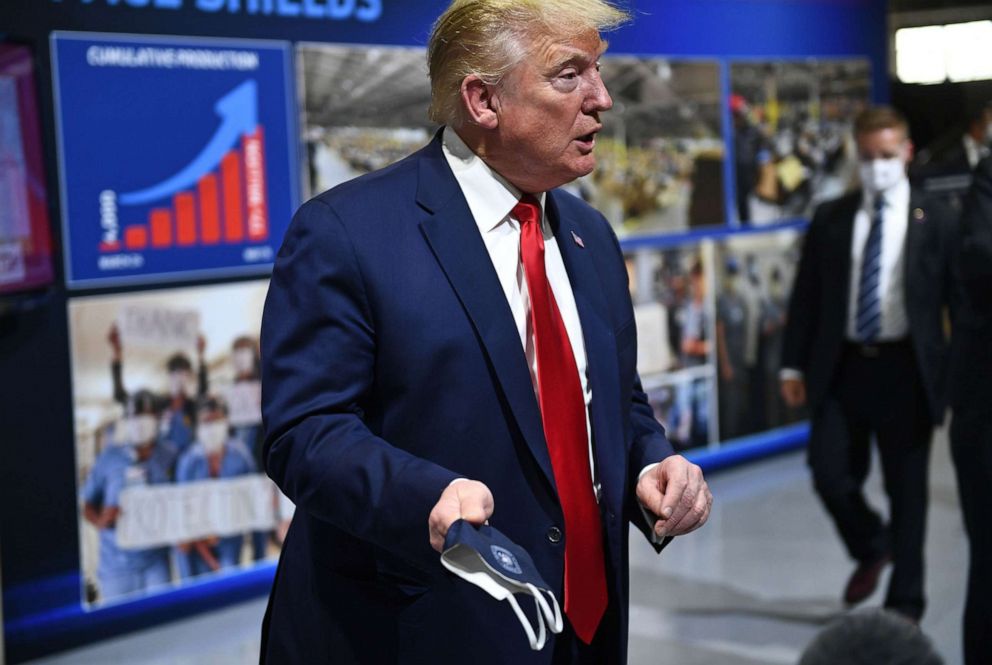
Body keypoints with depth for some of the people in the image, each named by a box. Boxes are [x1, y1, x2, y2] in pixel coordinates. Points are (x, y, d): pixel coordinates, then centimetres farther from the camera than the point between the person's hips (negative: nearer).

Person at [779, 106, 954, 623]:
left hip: (905, 370, -2)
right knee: (830, 475, -1)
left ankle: (905, 604, 20)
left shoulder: (935, 222, 1)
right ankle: (871, 550, 31)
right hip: (842, 367, 2)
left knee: (907, 489, 5)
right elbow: (805, 295, 8)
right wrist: (793, 365, 3)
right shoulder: (830, 219, 7)